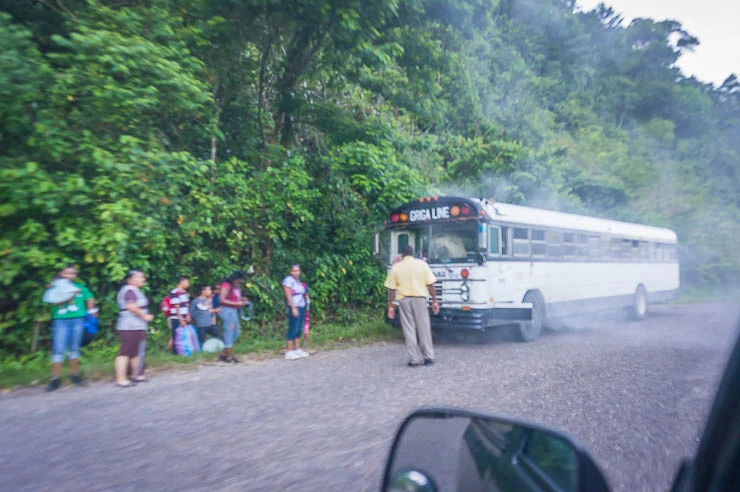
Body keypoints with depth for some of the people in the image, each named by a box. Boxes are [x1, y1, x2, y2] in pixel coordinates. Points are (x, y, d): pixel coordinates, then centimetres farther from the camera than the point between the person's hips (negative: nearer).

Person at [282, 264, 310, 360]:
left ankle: (297, 349, 19)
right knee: (293, 329, -6)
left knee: (299, 330, 11)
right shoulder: (288, 280, -8)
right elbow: (288, 295, -14)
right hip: (294, 308, -8)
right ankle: (289, 352, -2)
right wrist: (293, 308, -19)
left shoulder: (299, 281, 17)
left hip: (301, 308, 8)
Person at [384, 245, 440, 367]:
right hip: (419, 299, 0)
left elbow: (391, 289, 0)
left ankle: (414, 359, 6)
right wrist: (435, 301, 5)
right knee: (424, 329, 9)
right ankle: (428, 357, 14)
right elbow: (430, 284, -1)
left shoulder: (396, 267, 2)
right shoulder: (422, 264, 2)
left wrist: (390, 306, 6)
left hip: (404, 300, 0)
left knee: (409, 330, 5)